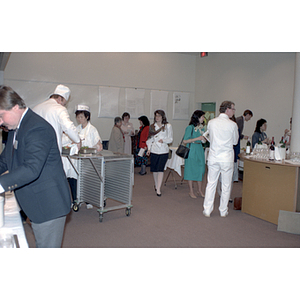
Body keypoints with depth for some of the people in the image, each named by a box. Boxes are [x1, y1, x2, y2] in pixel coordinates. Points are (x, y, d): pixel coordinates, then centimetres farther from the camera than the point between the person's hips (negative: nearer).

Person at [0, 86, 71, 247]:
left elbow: (31, 169, -32)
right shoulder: (15, 128, 11)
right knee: (42, 246, 22)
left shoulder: (37, 129, -23)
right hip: (36, 204, 10)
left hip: (48, 204, -10)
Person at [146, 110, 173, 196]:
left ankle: (158, 189, -10)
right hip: (154, 151, 3)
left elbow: (170, 139, 2)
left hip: (163, 151, -3)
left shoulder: (168, 126, 2)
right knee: (154, 169, 8)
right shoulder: (152, 126, 11)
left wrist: (163, 140, -17)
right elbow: (150, 139, 15)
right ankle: (156, 185, 29)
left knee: (160, 169, -10)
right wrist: (149, 148, 3)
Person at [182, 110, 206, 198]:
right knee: (191, 170, 2)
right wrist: (197, 138, -18)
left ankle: (200, 190, 21)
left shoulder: (201, 127, 9)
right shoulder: (190, 127, -11)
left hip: (200, 150, 7)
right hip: (192, 150, -7)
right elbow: (185, 141, -14)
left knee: (201, 169, 8)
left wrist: (204, 139, -1)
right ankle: (191, 192, 13)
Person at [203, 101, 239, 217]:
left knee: (211, 184, 10)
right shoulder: (232, 125, -9)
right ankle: (223, 211, 20)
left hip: (213, 157, 3)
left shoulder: (211, 123, 0)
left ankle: (207, 210, 15)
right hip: (227, 158, -3)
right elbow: (235, 141, 4)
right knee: (226, 185, 10)